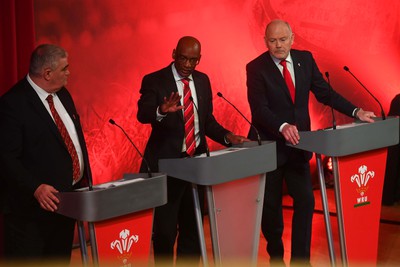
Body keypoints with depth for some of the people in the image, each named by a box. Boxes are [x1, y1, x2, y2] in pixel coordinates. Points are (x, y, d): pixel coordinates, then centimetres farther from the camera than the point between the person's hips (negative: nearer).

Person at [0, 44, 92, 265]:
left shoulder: (62, 95, 10)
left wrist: (85, 180, 12)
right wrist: (35, 188, -29)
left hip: (68, 200, 9)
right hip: (32, 208, -8)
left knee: (60, 261, 18)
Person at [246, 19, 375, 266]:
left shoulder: (305, 59, 1)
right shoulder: (256, 67, -12)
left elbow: (324, 92, 4)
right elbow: (259, 108, -21)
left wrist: (356, 112, -7)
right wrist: (282, 127, -38)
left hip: (297, 144, 3)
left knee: (306, 201, -1)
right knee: (271, 205, 10)